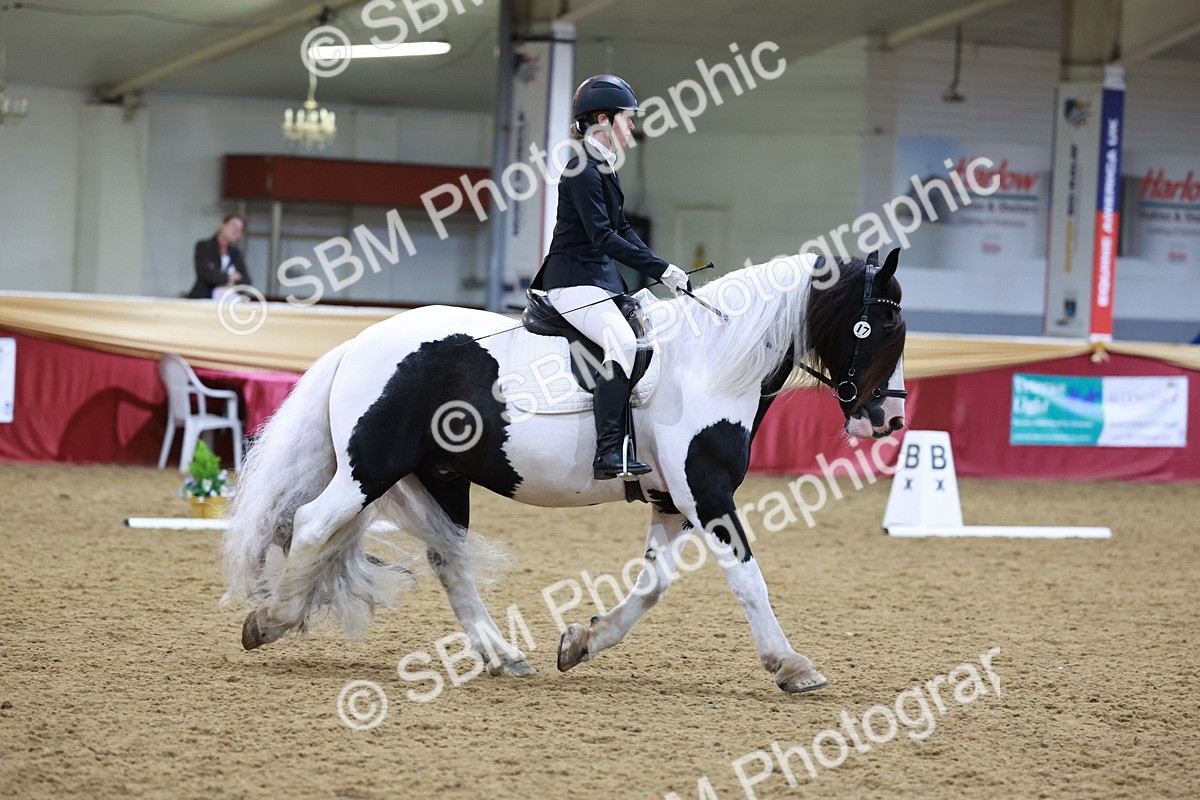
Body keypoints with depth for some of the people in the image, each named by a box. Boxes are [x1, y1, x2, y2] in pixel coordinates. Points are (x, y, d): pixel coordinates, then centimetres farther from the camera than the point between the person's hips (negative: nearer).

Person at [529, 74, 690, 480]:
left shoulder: (604, 168, 15)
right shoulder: (582, 171, -16)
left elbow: (622, 230, 19)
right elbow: (603, 238, -22)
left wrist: (662, 271, 7)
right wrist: (661, 269, -22)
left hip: (603, 279, 11)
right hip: (574, 281, -11)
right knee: (623, 344, -28)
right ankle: (608, 453, -31)